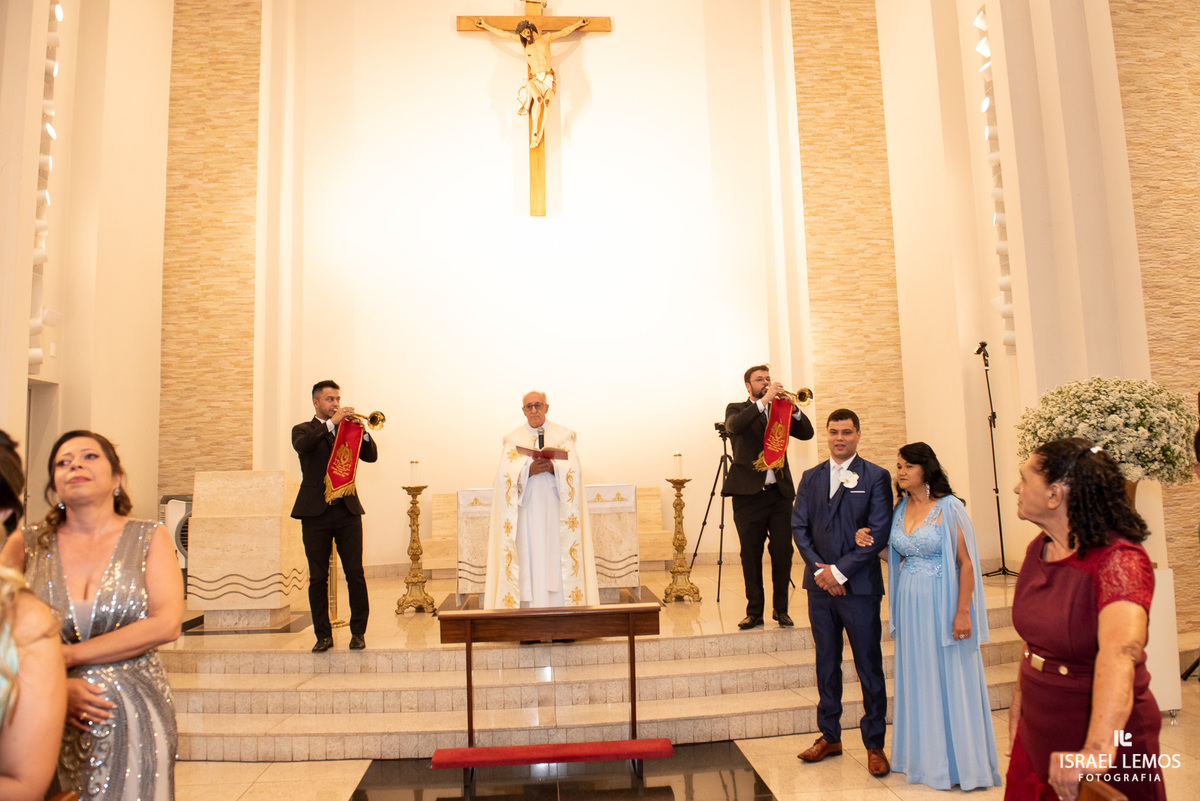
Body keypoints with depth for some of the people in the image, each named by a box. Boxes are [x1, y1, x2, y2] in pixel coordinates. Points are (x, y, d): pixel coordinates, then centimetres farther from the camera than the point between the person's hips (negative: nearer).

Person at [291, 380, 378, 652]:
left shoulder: (348, 429, 16)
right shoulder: (303, 430, 8)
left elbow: (371, 456, 3)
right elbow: (302, 446, -16)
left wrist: (360, 430, -11)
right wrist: (332, 422, -20)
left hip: (347, 510, 2)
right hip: (316, 513, -1)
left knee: (355, 574, -1)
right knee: (318, 578, 3)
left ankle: (358, 632, 11)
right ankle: (323, 635, 14)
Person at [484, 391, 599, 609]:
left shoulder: (563, 436, 9)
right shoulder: (513, 439, 9)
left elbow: (573, 470, -3)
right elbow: (505, 475, -2)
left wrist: (553, 468, -22)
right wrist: (529, 470, -20)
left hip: (556, 511, 0)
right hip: (526, 512, 0)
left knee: (557, 563, -4)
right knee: (529, 562, -3)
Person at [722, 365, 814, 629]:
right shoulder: (737, 409, 7)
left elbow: (806, 433, 3)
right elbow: (734, 426, -18)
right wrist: (764, 401, -22)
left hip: (780, 492, 3)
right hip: (749, 492, -2)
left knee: (783, 552, 1)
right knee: (750, 554, 3)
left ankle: (781, 608, 16)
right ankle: (755, 611, 13)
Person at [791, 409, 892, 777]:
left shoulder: (875, 477, -3)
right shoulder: (811, 477, 10)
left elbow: (879, 533, -10)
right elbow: (799, 526, 5)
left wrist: (840, 571, -14)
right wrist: (818, 569, -9)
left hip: (859, 586, -4)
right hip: (820, 584, 4)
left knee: (869, 667, 6)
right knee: (826, 664, 13)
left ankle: (874, 744, 19)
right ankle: (829, 736, 27)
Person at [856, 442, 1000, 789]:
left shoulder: (948, 507, -12)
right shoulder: (900, 509, 6)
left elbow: (966, 563, -13)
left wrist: (962, 613, -17)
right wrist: (868, 541, 0)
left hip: (942, 601, -6)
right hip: (909, 603, 6)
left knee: (949, 678, 4)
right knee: (916, 679, 14)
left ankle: (961, 762, 20)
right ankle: (924, 757, 29)